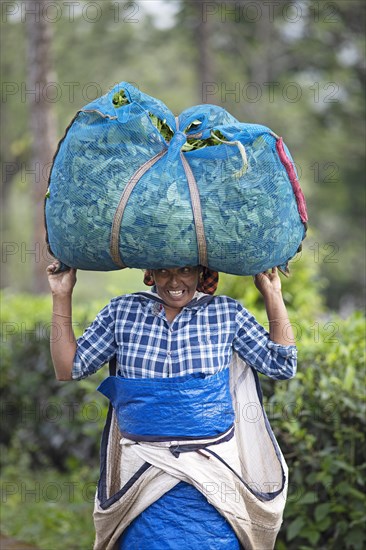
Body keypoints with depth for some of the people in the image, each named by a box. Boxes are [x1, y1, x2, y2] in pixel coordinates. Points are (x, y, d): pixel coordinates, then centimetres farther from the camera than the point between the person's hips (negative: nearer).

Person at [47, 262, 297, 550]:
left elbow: (281, 366, 1)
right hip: (144, 472, 1)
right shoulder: (122, 311, 5)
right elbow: (69, 368, 5)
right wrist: (62, 297, 1)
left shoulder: (227, 313, 3)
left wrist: (273, 295, -3)